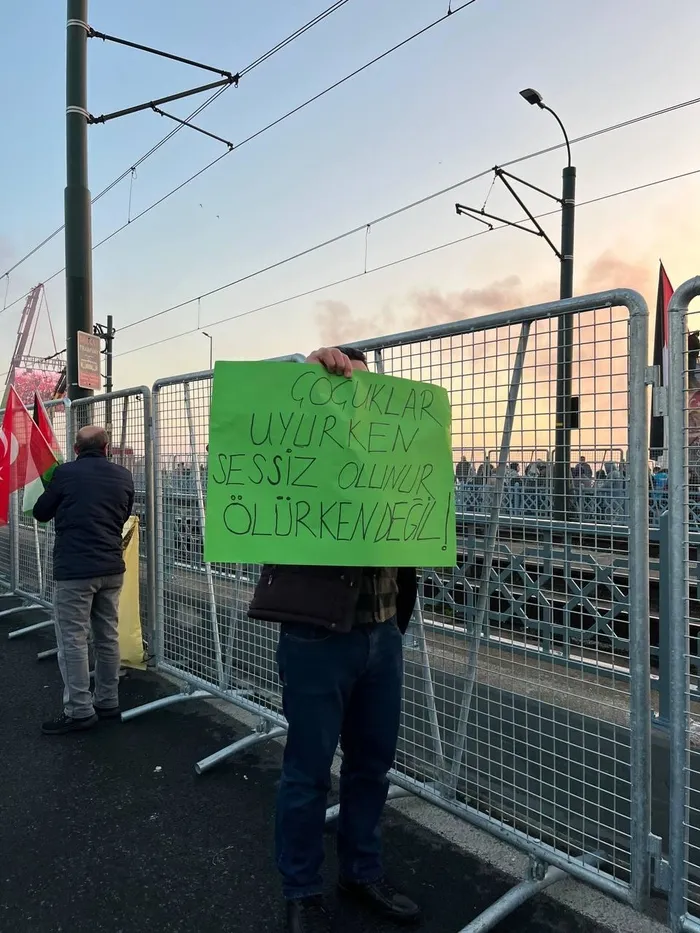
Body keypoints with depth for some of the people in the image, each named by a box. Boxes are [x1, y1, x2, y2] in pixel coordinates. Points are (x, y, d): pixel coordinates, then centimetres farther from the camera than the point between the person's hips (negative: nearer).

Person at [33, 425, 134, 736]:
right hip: (112, 568, 5)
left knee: (72, 641, 2)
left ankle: (79, 711, 6)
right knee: (108, 637, 13)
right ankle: (108, 702, 22)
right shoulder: (123, 476, 6)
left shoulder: (65, 473, -7)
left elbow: (41, 513, 5)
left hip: (75, 569, -5)